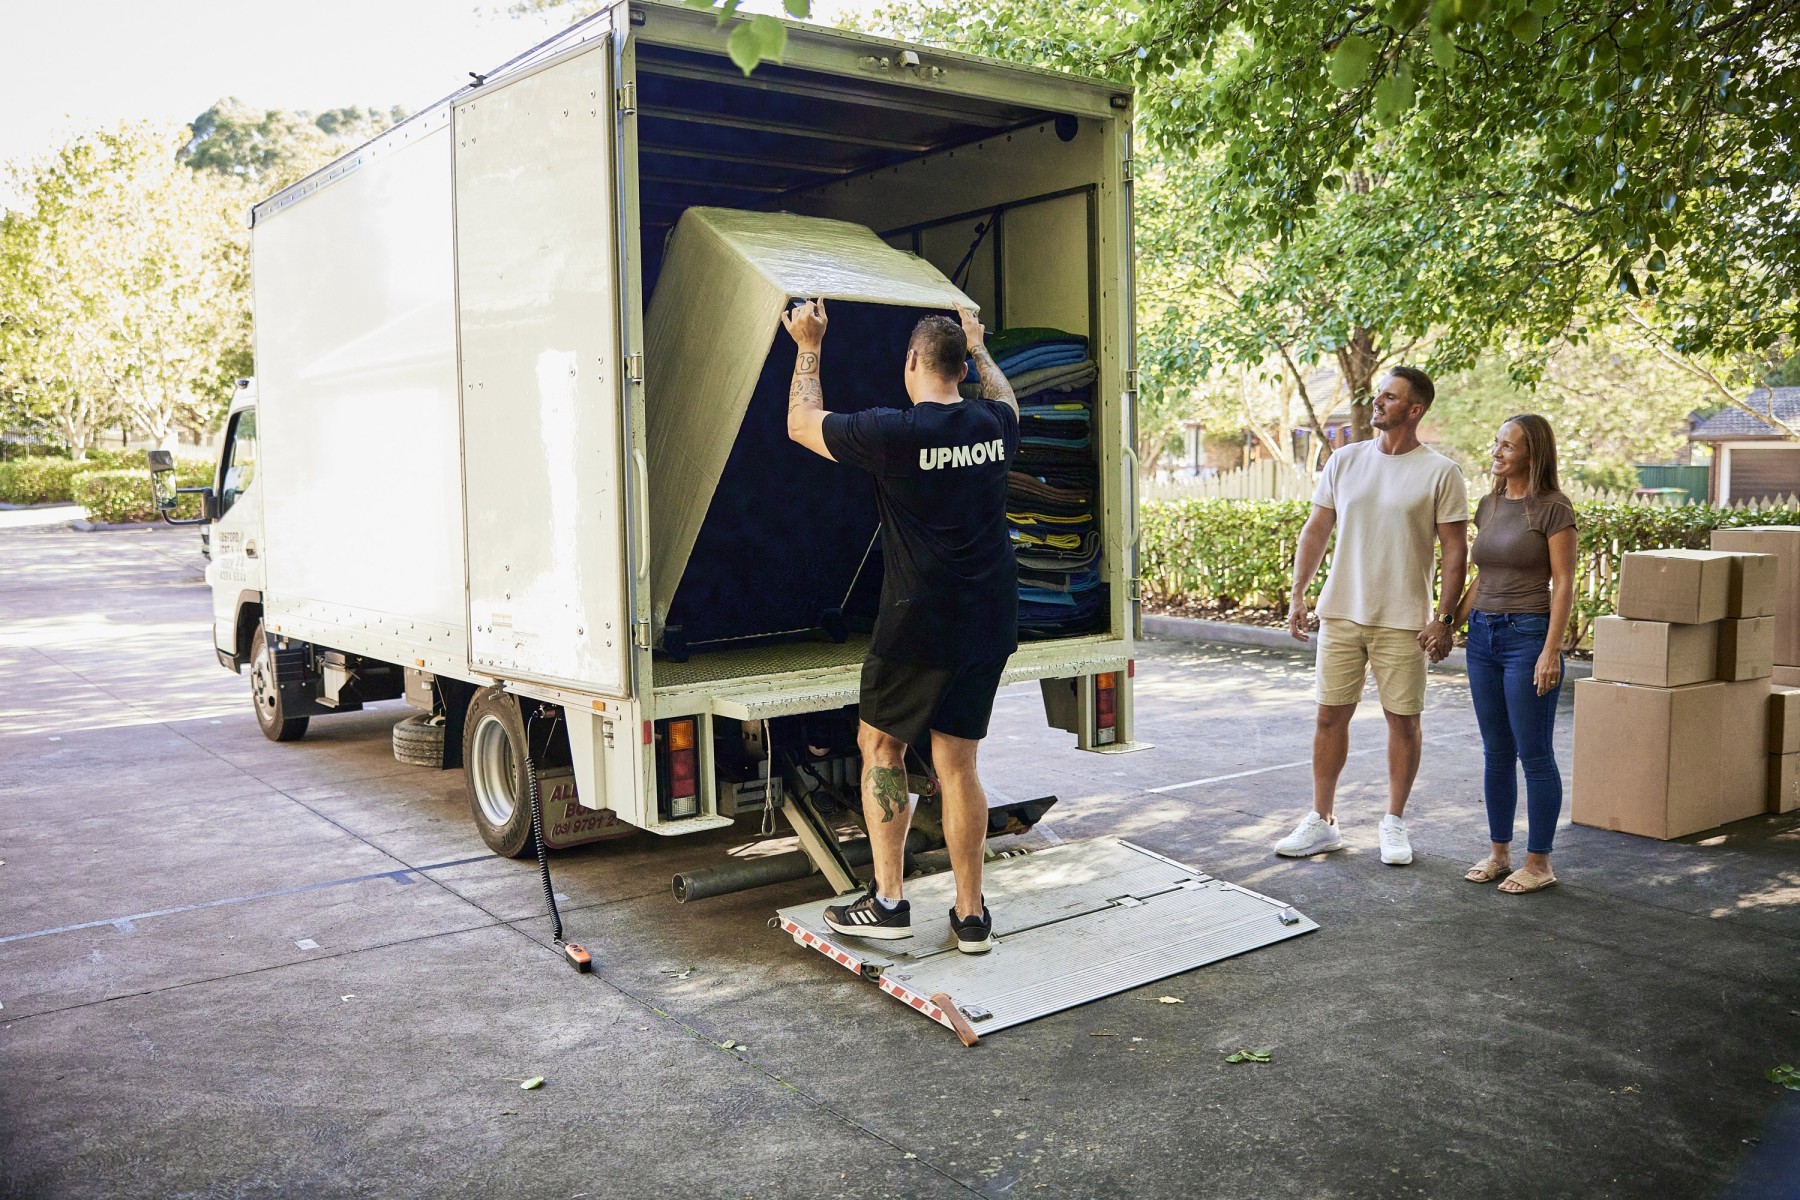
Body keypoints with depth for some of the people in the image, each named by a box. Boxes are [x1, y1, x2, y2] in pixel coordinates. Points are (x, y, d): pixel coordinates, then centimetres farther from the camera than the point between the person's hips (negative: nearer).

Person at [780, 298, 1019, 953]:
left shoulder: (892, 432, -13)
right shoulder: (994, 426, 3)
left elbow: (801, 423, 3)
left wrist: (809, 347, 14)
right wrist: (979, 346, 44)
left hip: (919, 625, -5)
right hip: (989, 626, 5)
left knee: (880, 745, 13)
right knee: (957, 763, 11)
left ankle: (887, 901, 13)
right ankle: (971, 916, 16)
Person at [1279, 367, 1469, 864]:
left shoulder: (1440, 473, -5)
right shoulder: (1344, 461, 6)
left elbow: (1455, 551, -5)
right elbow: (1315, 531, 10)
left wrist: (1444, 618, -10)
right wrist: (1297, 595, 3)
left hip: (1403, 620, -3)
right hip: (1341, 614, 3)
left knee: (1403, 720, 6)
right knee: (1331, 715, 7)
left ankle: (1394, 824, 21)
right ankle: (1321, 821, 18)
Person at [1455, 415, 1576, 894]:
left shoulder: (1553, 509, -8)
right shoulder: (1488, 505, 12)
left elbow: (1563, 584, -10)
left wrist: (1551, 651, -16)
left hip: (1528, 635, -7)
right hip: (1483, 635, 7)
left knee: (1534, 755, 0)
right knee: (1496, 753, 13)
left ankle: (1539, 863, 10)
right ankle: (1499, 853, 22)